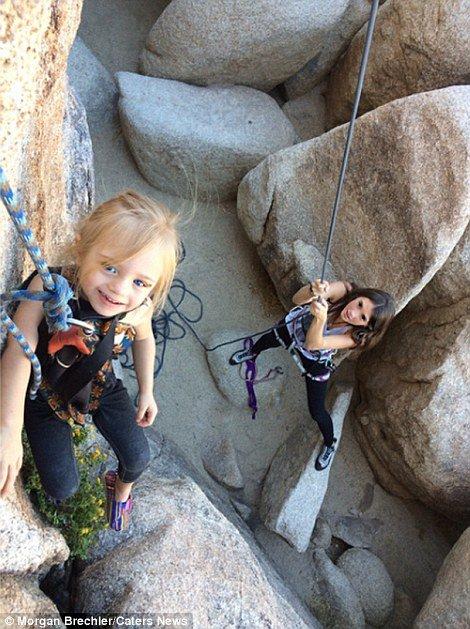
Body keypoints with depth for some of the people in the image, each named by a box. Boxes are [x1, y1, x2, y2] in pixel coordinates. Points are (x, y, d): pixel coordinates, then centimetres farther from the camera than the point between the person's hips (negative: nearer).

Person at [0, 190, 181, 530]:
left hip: (100, 385, 2)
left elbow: (144, 339, -1)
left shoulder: (139, 308, -25)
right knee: (63, 489, -4)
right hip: (46, 392, -2)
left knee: (138, 457, 2)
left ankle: (121, 488, 43)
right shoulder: (48, 287, -37)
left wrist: (146, 391, 7)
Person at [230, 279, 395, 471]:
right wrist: (313, 290, -65)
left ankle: (329, 444, 39)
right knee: (266, 340, 32)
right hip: (294, 325, 3)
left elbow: (312, 344, -47)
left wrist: (321, 318, -67)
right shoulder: (343, 290, -37)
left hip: (314, 361, -2)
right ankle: (252, 353, 72)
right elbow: (297, 299, -42)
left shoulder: (354, 336, -40)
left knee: (317, 411, 4)